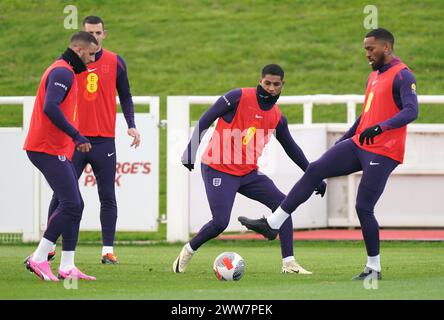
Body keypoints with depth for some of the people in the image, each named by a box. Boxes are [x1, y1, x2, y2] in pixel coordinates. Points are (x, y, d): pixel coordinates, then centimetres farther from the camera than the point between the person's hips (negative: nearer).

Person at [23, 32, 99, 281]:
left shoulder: (65, 72, 20)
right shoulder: (62, 72, -13)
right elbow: (50, 108, -26)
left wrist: (73, 139, 19)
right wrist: (77, 136, -26)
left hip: (58, 149, 11)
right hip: (48, 149, -11)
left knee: (74, 206, 8)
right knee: (71, 205, -14)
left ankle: (67, 267, 8)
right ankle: (39, 259, -9)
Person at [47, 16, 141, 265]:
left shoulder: (116, 62, 5)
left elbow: (125, 96, 12)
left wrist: (131, 125, 0)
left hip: (104, 140, 1)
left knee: (108, 197, 2)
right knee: (62, 195, -1)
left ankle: (108, 251, 7)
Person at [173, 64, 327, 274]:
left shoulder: (277, 117, 5)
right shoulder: (239, 97, -12)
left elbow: (292, 149, 18)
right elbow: (204, 122, -11)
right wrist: (190, 151, -19)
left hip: (249, 173, 6)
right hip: (219, 171, -6)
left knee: (282, 203, -8)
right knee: (220, 223, -16)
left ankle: (289, 263, -6)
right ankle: (188, 251, 12)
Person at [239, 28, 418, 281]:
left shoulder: (402, 76, -12)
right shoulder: (374, 76, 18)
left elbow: (411, 111, -26)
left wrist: (381, 127, -40)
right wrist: (341, 142, 27)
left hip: (382, 153, -8)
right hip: (358, 144, 8)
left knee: (364, 208, -9)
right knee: (315, 171, -3)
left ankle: (374, 269, 5)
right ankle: (272, 224, -2)